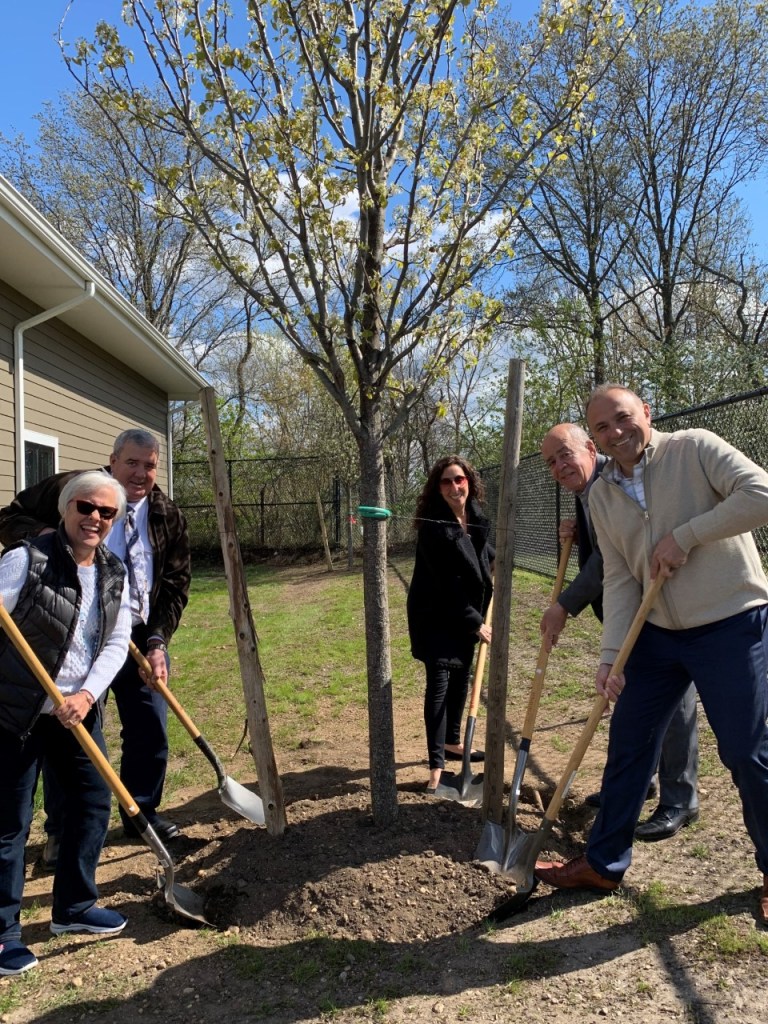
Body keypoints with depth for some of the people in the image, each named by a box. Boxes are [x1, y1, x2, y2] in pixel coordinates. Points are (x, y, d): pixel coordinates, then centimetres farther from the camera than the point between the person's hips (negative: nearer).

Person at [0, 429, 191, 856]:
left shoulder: (170, 517, 0)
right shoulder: (69, 490, -6)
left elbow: (175, 587, 0)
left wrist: (157, 642, -12)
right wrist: (44, 536, -22)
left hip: (141, 638, 3)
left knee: (151, 733, 10)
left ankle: (142, 811, 34)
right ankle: (62, 830, 27)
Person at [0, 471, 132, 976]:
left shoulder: (114, 574, 2)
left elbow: (116, 643, -1)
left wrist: (87, 695, -14)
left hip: (78, 711, 6)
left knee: (95, 802, 12)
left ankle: (74, 906, 33)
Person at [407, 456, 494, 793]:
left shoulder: (475, 517, -1)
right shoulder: (434, 526, -23)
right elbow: (447, 584, -23)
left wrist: (493, 561, 6)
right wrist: (475, 623, -19)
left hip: (465, 614, 8)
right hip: (435, 615, -7)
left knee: (461, 678, 16)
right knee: (439, 683, -9)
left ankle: (452, 742, 34)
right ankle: (436, 765, -3)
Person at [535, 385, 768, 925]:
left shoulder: (694, 449, -10)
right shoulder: (602, 496, 3)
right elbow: (619, 580, -1)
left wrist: (685, 536, -22)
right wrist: (611, 656, -9)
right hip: (659, 633, 6)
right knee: (628, 744, 10)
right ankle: (604, 863, 27)